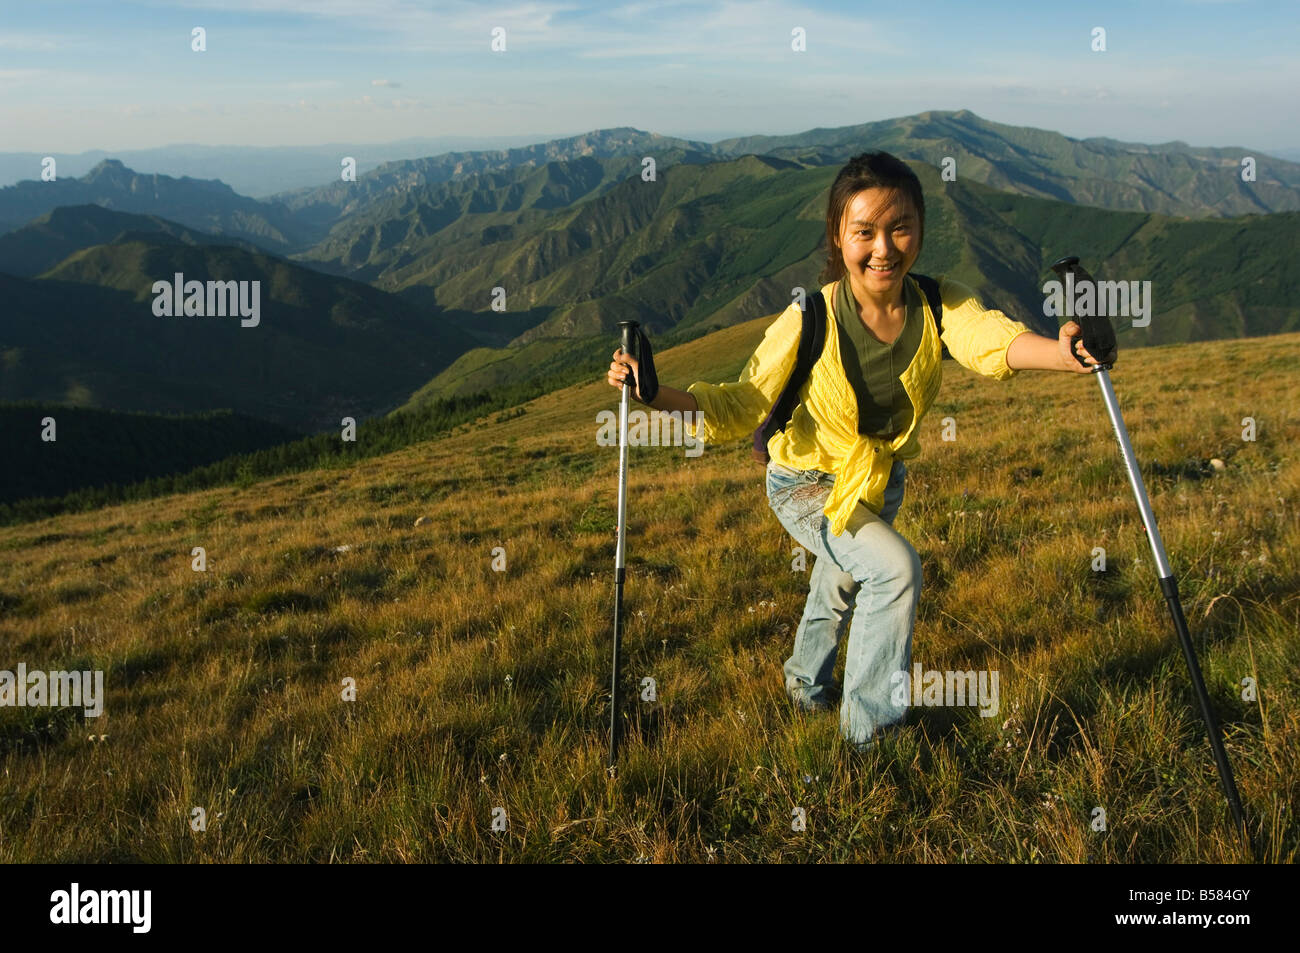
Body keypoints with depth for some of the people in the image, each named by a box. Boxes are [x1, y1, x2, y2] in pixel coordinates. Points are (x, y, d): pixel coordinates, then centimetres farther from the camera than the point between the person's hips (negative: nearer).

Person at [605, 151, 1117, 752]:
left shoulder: (941, 307, -24)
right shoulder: (811, 321, -29)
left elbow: (992, 340, -45)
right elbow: (739, 409, -24)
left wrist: (1063, 352, -66)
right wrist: (655, 394, -40)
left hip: (882, 481, 4)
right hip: (808, 484, -4)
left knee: (841, 590, 27)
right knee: (895, 568, -27)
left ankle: (807, 685, 60)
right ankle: (869, 727, -5)